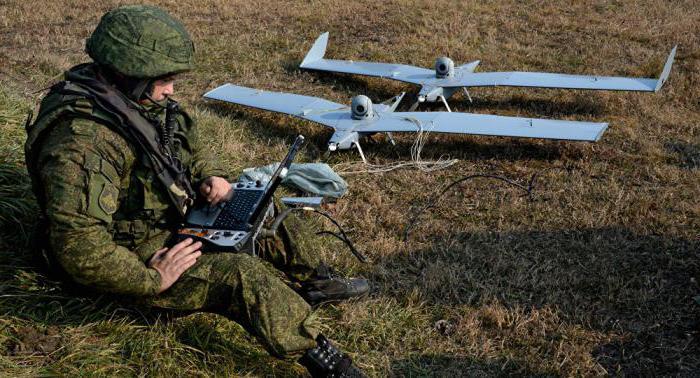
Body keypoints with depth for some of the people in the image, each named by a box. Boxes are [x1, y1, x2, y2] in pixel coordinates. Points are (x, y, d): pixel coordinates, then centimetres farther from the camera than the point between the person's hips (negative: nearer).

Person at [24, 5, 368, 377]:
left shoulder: (142, 100, -3)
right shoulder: (82, 141, -32)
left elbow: (189, 145, 17)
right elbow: (78, 248, -36)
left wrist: (210, 176, -3)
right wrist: (152, 279, -30)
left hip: (174, 218, 10)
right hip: (139, 259, -9)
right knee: (242, 276, -27)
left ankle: (314, 280, 31)